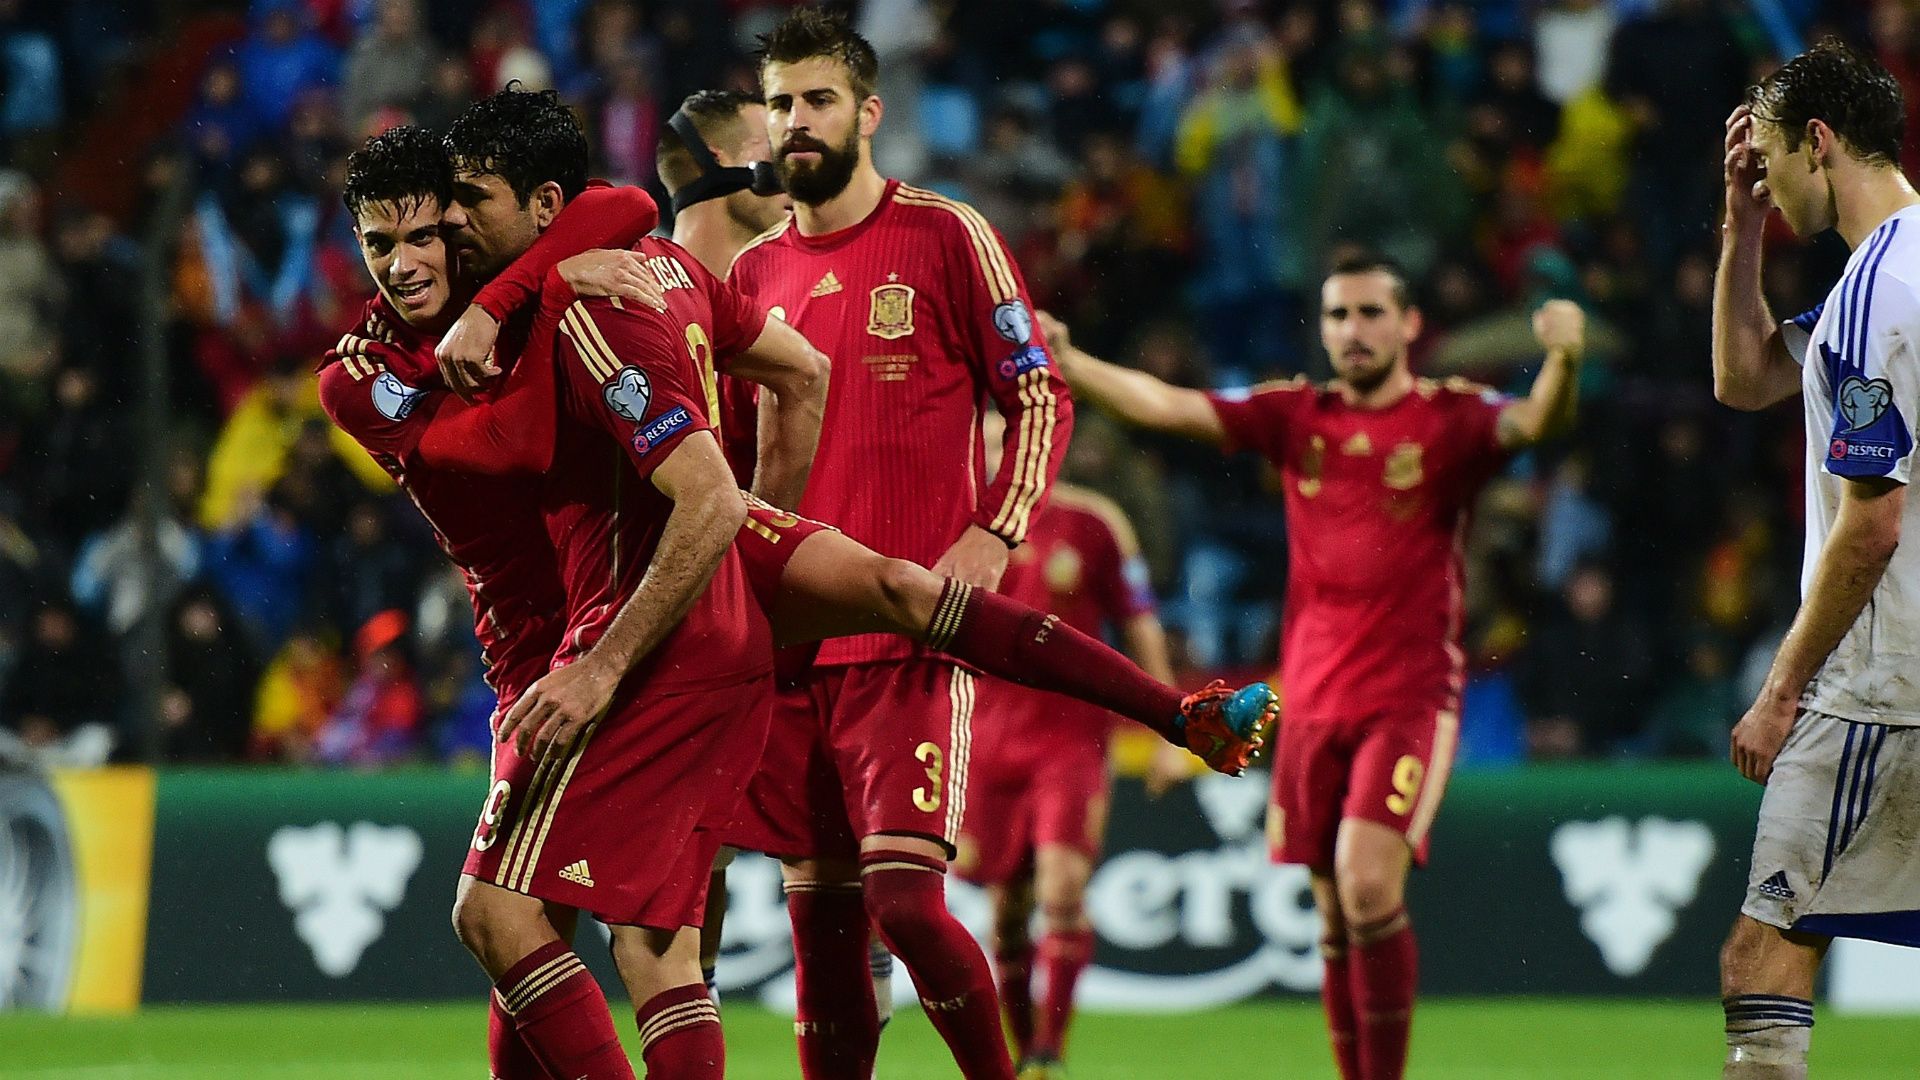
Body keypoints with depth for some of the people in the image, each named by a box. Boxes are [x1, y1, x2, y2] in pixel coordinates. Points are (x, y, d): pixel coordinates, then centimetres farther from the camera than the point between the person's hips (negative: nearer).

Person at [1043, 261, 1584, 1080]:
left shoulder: (1450, 419, -3)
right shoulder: (1296, 417, 7)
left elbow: (1531, 423, -22)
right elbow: (1165, 406, 1)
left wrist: (1563, 361, -43)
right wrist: (1065, 361, -10)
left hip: (1410, 696, -4)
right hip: (1314, 697, 4)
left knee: (1369, 880, -20)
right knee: (1335, 915, 7)